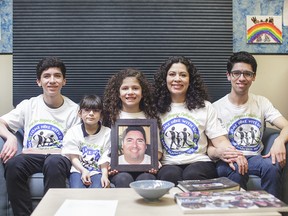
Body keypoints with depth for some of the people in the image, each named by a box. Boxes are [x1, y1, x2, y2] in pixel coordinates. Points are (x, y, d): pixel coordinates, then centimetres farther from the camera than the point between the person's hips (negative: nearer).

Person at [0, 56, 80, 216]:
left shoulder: (73, 110, 1)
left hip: (58, 158, -2)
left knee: (54, 163, -38)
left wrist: (40, 151, -11)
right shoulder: (29, 105, 9)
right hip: (31, 157, 2)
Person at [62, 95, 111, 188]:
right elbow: (73, 156, 0)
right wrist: (83, 171, -17)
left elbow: (105, 159, -1)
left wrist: (105, 175, -18)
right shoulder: (73, 132, 6)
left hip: (97, 171, 0)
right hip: (78, 170, 0)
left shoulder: (107, 133, 4)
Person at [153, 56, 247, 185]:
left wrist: (234, 153, -19)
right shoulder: (156, 109, 11)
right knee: (170, 175, -35)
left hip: (200, 162, 1)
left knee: (192, 174, -34)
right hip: (169, 166, 0)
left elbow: (220, 141, 4)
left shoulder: (205, 107, 12)